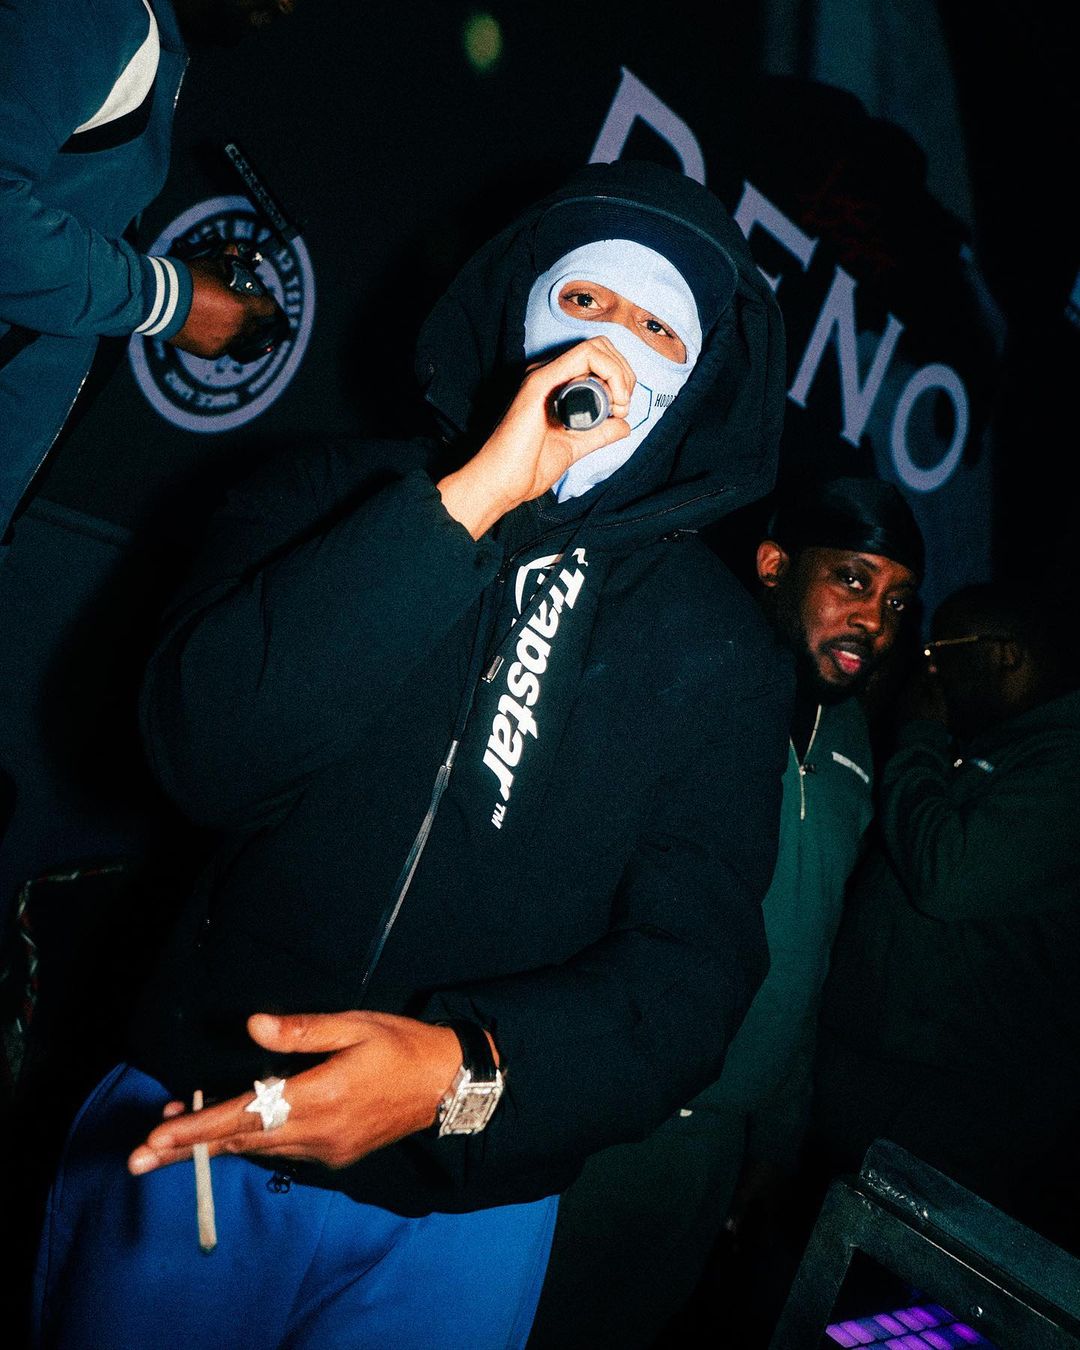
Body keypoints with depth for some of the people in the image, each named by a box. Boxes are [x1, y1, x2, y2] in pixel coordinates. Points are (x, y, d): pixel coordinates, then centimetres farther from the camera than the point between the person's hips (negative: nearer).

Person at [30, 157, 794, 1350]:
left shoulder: (720, 649, -3)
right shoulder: (336, 500, -2)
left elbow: (691, 967, -10)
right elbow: (204, 754, -19)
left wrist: (466, 1068, -29)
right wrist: (472, 498, -23)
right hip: (189, 1125, 1)